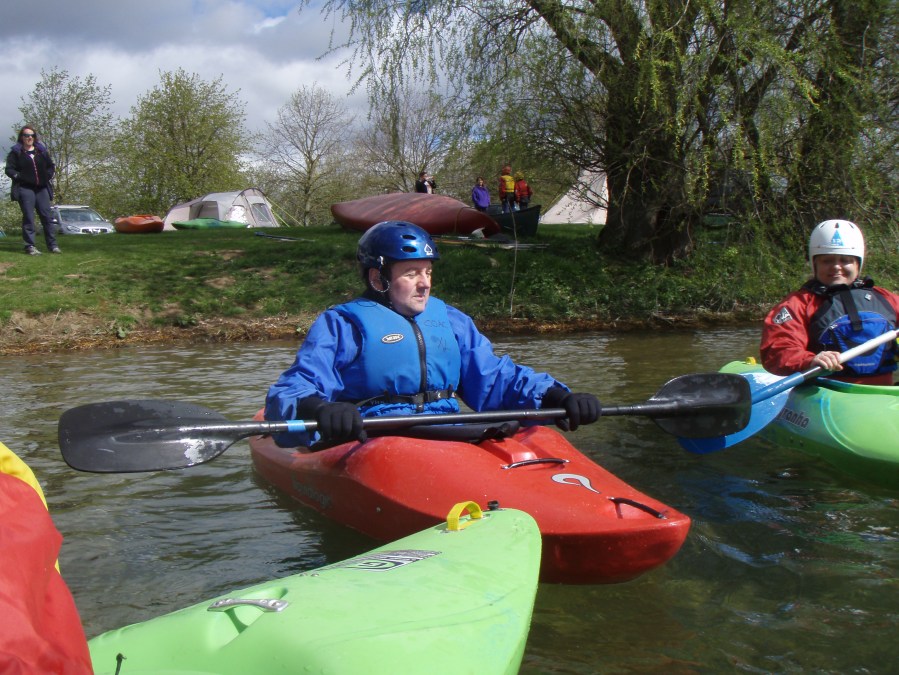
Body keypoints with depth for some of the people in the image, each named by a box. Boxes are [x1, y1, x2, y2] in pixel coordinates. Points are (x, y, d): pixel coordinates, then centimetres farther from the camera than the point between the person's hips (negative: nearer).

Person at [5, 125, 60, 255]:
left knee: (47, 216, 0)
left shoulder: (42, 151, 16)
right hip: (25, 189, -3)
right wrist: (18, 176, -13)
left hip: (42, 188, 3)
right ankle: (30, 246, -5)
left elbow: (51, 166, 23)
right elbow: (9, 169, 1)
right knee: (28, 217, -5)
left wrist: (49, 175, 7)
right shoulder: (16, 152, 5)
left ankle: (52, 245, 3)